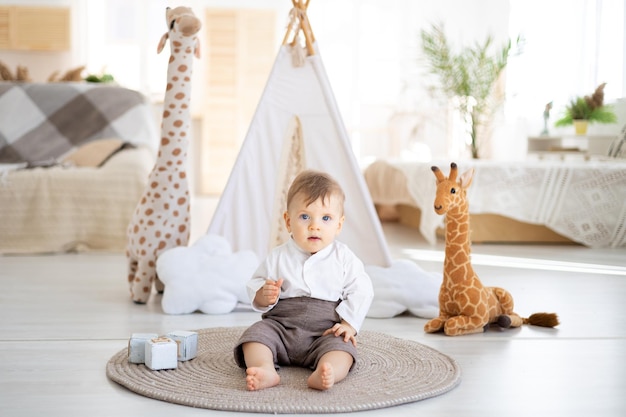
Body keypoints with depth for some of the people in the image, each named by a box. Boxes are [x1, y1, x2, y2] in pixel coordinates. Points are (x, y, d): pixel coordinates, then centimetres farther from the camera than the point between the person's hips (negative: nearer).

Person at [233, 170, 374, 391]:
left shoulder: (344, 258, 2)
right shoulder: (278, 257, 5)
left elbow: (361, 291, 1)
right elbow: (254, 288, 11)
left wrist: (349, 323, -10)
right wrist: (264, 296, -13)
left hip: (325, 332, -2)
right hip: (280, 325, 2)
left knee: (341, 346, -31)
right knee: (256, 333, -23)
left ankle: (324, 374, -57)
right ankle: (266, 370, -44)